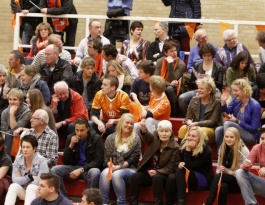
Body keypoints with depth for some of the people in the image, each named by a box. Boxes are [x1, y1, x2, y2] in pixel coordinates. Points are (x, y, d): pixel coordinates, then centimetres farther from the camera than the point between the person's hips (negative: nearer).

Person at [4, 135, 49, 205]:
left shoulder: (41, 161, -13)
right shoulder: (18, 159, 0)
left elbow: (39, 183, -19)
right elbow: (15, 180, -7)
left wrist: (22, 179, -9)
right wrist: (30, 177, -17)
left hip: (37, 192, -4)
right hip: (22, 191, 4)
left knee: (30, 188, -35)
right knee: (14, 186, -27)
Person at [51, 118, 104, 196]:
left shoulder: (96, 138, -7)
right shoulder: (70, 137, 3)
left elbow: (98, 161, -12)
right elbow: (65, 162, 2)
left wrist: (81, 169, -24)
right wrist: (71, 145, -13)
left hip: (89, 168, -4)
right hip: (74, 167, 4)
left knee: (95, 172, -39)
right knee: (54, 170, -21)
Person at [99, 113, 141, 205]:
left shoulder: (136, 139, 3)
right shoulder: (110, 138, 10)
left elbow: (133, 159, -2)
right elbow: (106, 157, 6)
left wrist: (119, 167, -14)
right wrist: (111, 166, -16)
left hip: (129, 169, -2)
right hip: (112, 167, 2)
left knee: (116, 174, -34)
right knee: (105, 173, -32)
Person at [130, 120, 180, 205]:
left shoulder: (175, 147, -7)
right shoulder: (154, 139, 1)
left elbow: (171, 167, -9)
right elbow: (147, 136, -23)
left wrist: (157, 172, -24)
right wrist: (143, 130, -48)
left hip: (162, 175, -3)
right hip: (148, 173, 3)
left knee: (156, 178, -36)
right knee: (135, 177, -25)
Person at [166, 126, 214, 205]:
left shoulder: (206, 150, -18)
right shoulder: (184, 145, -1)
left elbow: (189, 166, -21)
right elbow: (181, 161, 4)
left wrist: (188, 150, -26)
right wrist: (181, 164, -19)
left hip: (204, 180, -5)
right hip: (190, 178, 5)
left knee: (181, 171, -30)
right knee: (171, 178, -27)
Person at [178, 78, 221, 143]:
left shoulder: (216, 103, -4)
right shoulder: (194, 100, 11)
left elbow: (212, 121, -11)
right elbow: (187, 118, 7)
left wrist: (196, 124, -23)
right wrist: (189, 122, -19)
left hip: (211, 129, -4)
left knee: (203, 131, -37)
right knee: (183, 129, -26)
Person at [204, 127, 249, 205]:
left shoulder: (244, 150, -8)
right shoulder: (222, 149, 10)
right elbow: (218, 167, 12)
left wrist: (228, 171, -21)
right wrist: (220, 171, -13)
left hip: (240, 183, -4)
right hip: (226, 181, 4)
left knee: (219, 176, -32)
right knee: (223, 186, -35)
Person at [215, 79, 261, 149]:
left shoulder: (255, 106, -17)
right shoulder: (236, 100, 1)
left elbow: (254, 128, -17)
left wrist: (236, 121, -21)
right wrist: (223, 102, -8)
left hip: (251, 136, -6)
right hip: (238, 129, 6)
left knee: (228, 124, -29)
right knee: (218, 130, -21)